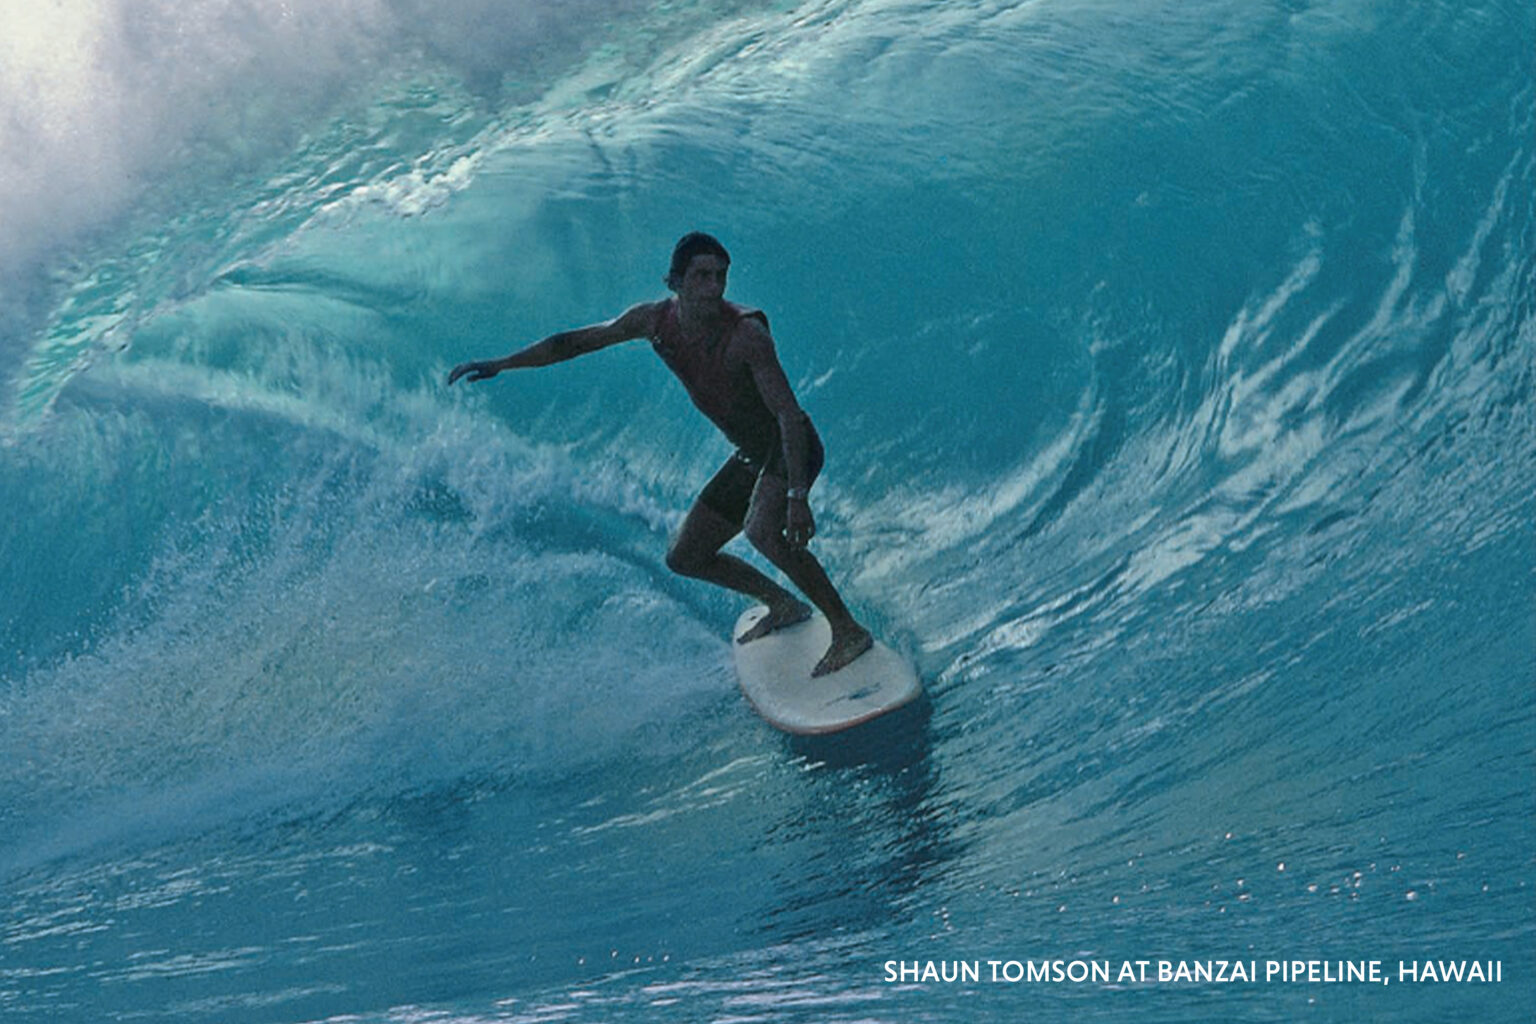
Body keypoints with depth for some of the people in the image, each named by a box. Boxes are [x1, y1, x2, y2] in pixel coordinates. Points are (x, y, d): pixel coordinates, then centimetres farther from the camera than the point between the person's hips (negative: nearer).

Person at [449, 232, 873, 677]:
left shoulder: (746, 333, -27)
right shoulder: (655, 320, -7)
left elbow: (789, 414, -30)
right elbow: (575, 342, 5)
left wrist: (798, 495, -39)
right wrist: (499, 364, 4)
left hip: (790, 447, -8)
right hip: (752, 456, 8)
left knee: (763, 532, -35)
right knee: (684, 557, 12)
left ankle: (849, 630, -20)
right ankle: (783, 606, 29)